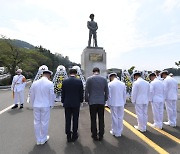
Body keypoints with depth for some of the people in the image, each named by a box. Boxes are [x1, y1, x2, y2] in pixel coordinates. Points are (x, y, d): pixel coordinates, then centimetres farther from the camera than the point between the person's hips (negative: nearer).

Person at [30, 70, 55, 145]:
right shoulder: (50, 83, -12)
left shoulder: (34, 83, 1)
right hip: (45, 106, -4)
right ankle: (43, 139, 26)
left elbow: (32, 95, 6)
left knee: (37, 122, 15)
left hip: (36, 106, 4)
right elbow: (52, 95, -9)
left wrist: (33, 104, 17)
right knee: (44, 122, 10)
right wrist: (51, 104, 5)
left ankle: (38, 140, 28)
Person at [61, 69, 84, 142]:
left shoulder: (65, 81, -3)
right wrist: (81, 101, 11)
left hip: (67, 103, 1)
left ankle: (68, 136, 21)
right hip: (76, 103, -1)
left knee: (68, 120, 11)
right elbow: (81, 93, -3)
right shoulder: (79, 81, -8)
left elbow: (63, 93, 2)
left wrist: (63, 101, 13)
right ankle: (74, 135, 22)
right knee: (75, 120, 11)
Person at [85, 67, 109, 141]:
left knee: (93, 119, 10)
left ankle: (94, 135, 20)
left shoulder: (89, 79, -4)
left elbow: (86, 91, -3)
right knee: (101, 119, 12)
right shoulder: (104, 79, 2)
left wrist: (87, 100, 9)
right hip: (101, 102, 2)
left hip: (92, 102, -2)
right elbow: (106, 91, 5)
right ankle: (101, 136, 22)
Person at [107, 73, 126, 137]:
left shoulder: (110, 84, -10)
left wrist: (108, 104, 2)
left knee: (114, 118, 8)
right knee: (120, 117, 13)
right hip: (121, 103, 4)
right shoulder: (123, 84, 1)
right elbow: (124, 95, 6)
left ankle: (115, 132, 22)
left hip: (113, 104, -3)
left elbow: (108, 95, -9)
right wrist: (123, 103, 15)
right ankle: (119, 132, 25)